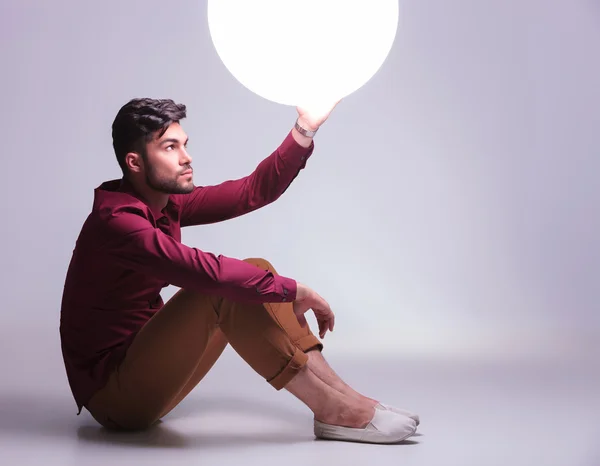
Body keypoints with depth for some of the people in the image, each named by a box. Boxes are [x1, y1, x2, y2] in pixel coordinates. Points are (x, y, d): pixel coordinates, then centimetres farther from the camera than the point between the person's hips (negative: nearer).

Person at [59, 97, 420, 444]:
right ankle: (333, 410, -23)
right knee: (225, 286, -27)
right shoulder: (116, 222, -23)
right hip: (114, 391, -9)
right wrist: (293, 290, -25)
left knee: (256, 272, -3)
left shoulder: (166, 203, 5)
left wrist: (305, 129, -10)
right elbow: (206, 272, -34)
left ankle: (342, 394, -10)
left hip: (147, 365, 9)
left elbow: (255, 191, 0)